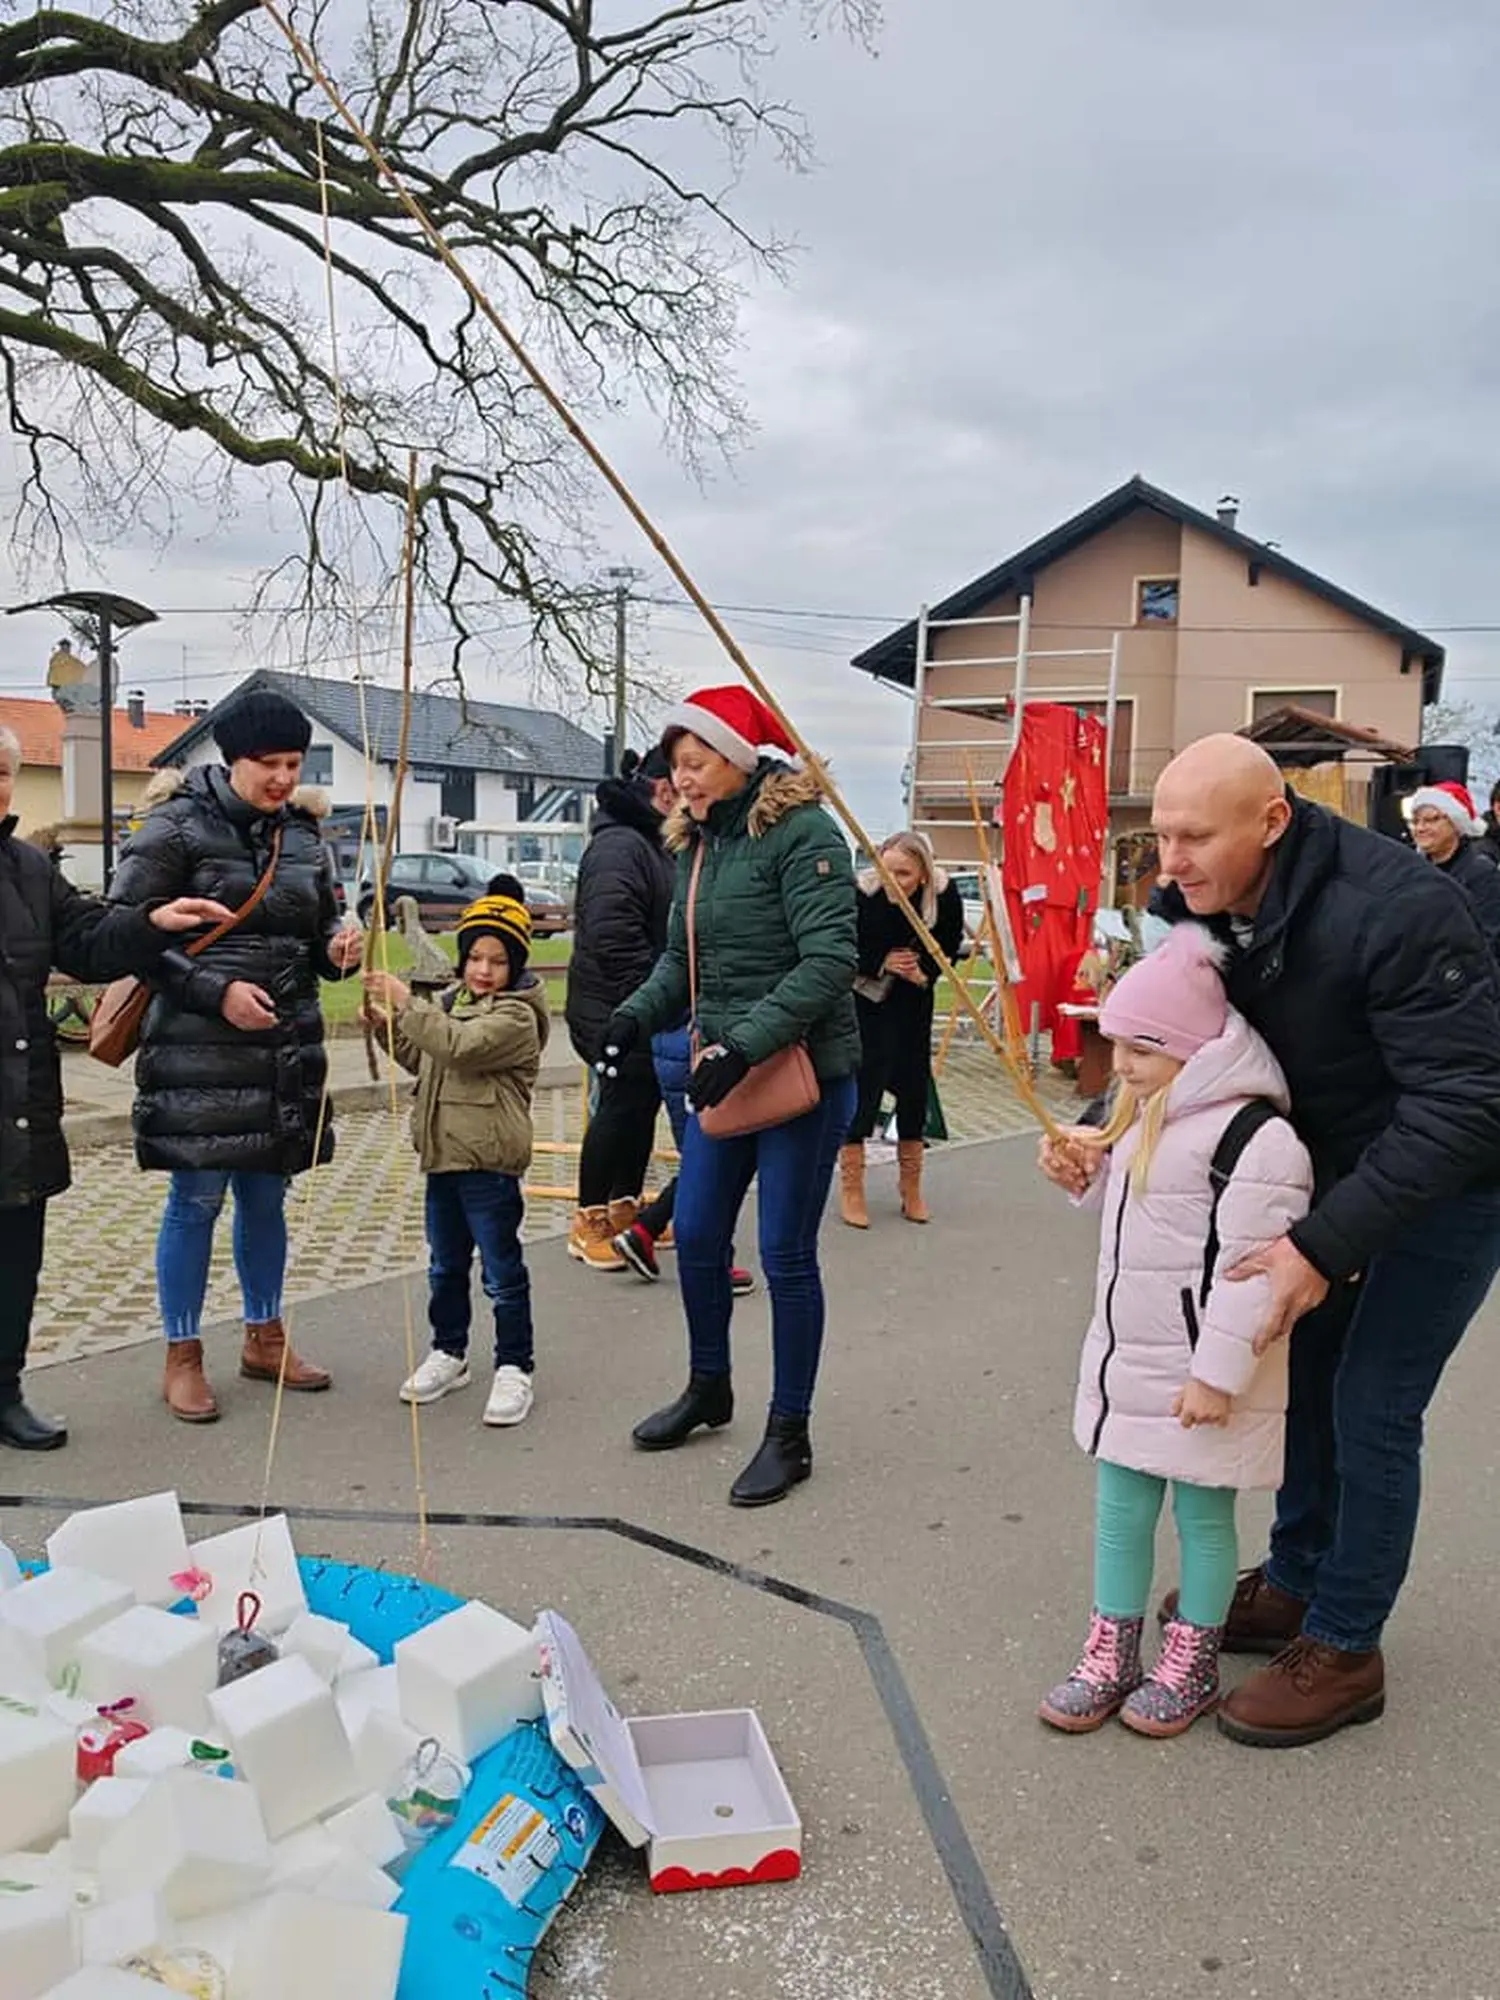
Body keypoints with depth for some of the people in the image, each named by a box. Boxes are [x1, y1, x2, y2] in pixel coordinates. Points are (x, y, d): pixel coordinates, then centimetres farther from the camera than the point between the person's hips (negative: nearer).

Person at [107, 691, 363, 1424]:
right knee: (197, 1199, 1)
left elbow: (318, 933, 17)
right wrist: (214, 991, -18)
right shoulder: (177, 826, -8)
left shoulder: (303, 835, 9)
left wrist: (338, 951, -7)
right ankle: (182, 1357, 15)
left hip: (286, 1046, 5)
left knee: (266, 1196, 14)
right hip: (199, 1045, -5)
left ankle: (264, 1337, 29)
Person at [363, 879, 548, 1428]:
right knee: (446, 1266, 18)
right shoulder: (452, 1001, 13)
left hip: (489, 1162, -8)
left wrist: (408, 1005, -27)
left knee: (502, 1271, 1)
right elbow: (421, 1058, 24)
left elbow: (460, 1046, -28)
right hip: (443, 1155, 8)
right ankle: (448, 1353, 32)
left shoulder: (516, 1016, -14)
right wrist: (387, 1024, 8)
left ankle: (515, 1367, 12)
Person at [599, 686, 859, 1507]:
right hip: (723, 1072, 8)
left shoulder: (800, 831, -15)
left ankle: (789, 1434, 17)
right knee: (695, 1235, 13)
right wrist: (638, 1013, -2)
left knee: (785, 1253, 1)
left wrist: (747, 1043, -28)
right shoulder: (695, 842, 9)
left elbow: (830, 960, -23)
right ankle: (708, 1388, 37)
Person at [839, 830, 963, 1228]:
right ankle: (851, 1189, 4)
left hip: (912, 998, 3)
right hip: (862, 995, -3)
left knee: (914, 1081, 7)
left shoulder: (944, 895, -20)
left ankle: (911, 1188, 22)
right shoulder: (861, 893, -28)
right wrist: (881, 963, -28)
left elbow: (950, 942, -2)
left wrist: (924, 971, -18)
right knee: (862, 1081, -8)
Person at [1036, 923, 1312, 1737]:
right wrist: (1093, 1162, 5)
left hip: (1200, 1372, -8)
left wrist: (1218, 1373, -23)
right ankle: (1110, 1654, 29)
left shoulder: (1253, 1136, -22)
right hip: (1125, 1356, 8)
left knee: (1203, 1514, 10)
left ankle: (1192, 1664, 28)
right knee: (1119, 1508, 15)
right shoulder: (1144, 1114, 8)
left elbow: (1250, 1269, -24)